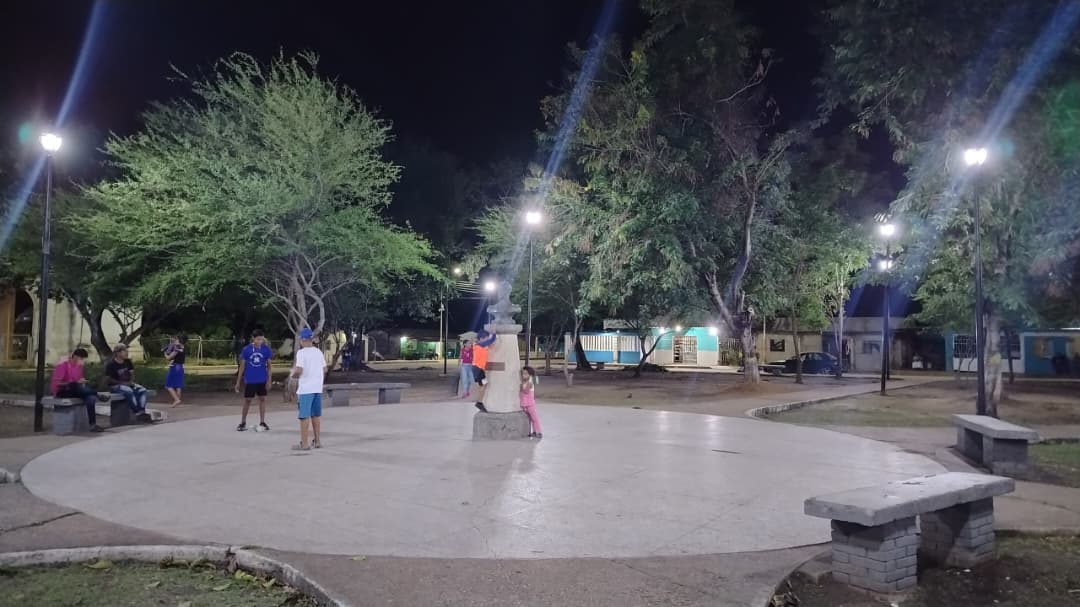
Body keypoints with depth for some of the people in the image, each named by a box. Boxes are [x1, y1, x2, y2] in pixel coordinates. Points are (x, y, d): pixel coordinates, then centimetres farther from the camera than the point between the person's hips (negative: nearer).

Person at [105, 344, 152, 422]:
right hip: (115, 386, -7)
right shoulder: (111, 364, -9)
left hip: (128, 384, 7)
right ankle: (137, 413, -37)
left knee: (142, 390, -20)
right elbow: (108, 380, -11)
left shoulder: (128, 361, 10)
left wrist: (131, 382, -7)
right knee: (129, 391, -36)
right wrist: (123, 383, -18)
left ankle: (142, 412, -33)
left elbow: (132, 373, 16)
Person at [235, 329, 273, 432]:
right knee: (247, 400, 5)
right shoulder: (246, 349, -6)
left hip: (262, 380, 1)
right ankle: (243, 423, 17)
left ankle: (262, 422, 14)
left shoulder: (266, 349, -4)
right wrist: (238, 382, 0)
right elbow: (242, 366, 0)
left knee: (262, 399, 5)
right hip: (250, 380, -1)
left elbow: (269, 365, 2)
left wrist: (269, 380, -4)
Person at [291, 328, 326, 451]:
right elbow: (324, 370, 11)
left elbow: (299, 370, -19)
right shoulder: (319, 352, 9)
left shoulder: (301, 352, -10)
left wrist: (293, 373, 1)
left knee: (304, 416, -2)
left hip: (305, 389, -6)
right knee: (316, 415, 15)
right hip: (317, 387, 6)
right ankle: (316, 441, 20)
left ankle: (304, 443, 0)